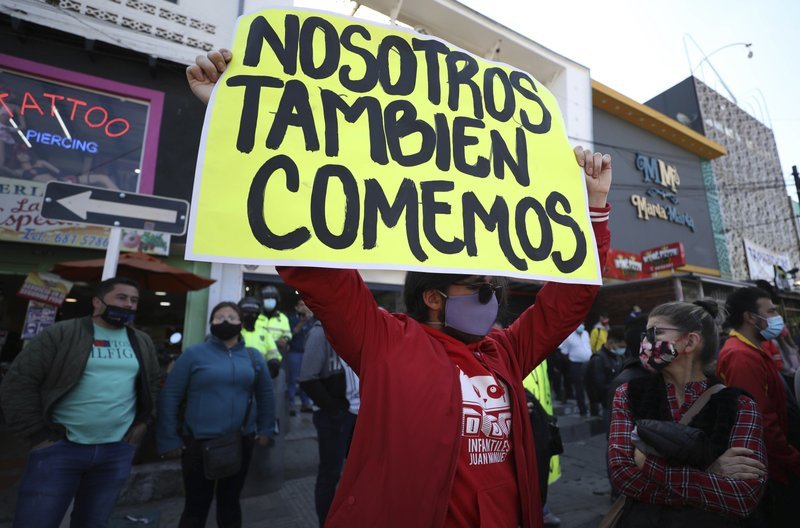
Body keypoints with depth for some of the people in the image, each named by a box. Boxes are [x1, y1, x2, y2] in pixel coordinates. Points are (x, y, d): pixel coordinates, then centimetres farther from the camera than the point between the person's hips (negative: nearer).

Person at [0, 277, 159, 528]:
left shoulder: (143, 343, 7)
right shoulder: (60, 334, -5)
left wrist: (142, 423, 7)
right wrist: (38, 433, -8)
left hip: (118, 451, 4)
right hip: (60, 447, -3)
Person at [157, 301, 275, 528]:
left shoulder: (253, 356, 2)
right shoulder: (193, 354, -6)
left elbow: (265, 394, 10)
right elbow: (169, 396, -4)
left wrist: (265, 430, 8)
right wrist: (169, 440, -5)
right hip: (199, 444, -2)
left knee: (230, 502, 20)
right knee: (196, 505, 12)